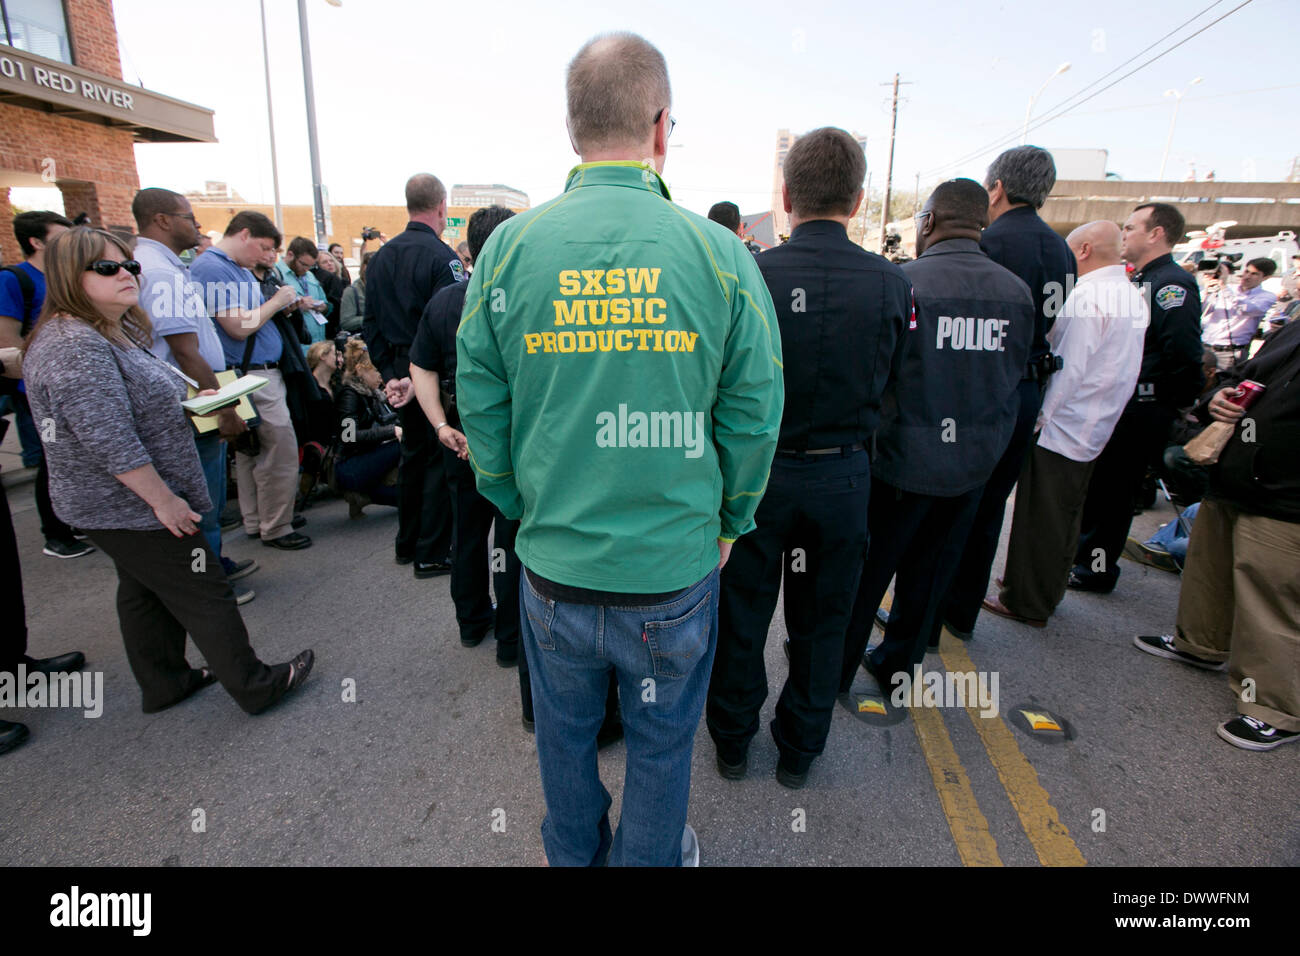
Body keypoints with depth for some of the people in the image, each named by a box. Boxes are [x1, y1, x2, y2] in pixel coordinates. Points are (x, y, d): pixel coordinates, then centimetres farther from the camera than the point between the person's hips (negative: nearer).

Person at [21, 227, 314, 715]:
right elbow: (110, 443, -28)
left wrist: (185, 400, 6)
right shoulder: (75, 346, -24)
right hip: (129, 506, -10)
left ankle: (164, 683, 34)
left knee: (144, 592, 19)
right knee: (204, 595, -1)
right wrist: (164, 500, -23)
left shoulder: (119, 331, 9)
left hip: (122, 504, 10)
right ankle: (256, 687, 12)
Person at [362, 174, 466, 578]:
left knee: (413, 453, 19)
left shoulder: (381, 256, 9)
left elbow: (370, 323, 9)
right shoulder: (442, 257, -14)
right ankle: (432, 554, 9)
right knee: (441, 460, 2)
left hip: (401, 373, 8)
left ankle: (407, 543, 30)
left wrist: (389, 373, 8)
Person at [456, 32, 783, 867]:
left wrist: (527, 509, 13)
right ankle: (653, 859, 48)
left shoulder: (510, 247, -6)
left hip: (554, 564, 2)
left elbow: (480, 407, -1)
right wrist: (729, 521, 10)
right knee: (663, 736, 23)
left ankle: (574, 853, 53)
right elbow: (755, 415, -5)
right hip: (676, 567, -1)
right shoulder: (719, 253, -10)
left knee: (565, 731, 26)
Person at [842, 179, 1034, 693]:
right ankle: (899, 664, 36)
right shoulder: (1018, 291, 1)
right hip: (976, 460, 5)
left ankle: (835, 667, 26)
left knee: (866, 568, 10)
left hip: (903, 456, -5)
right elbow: (1016, 375, 9)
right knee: (930, 569, 19)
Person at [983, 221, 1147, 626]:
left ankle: (1025, 603, 12)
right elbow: (1122, 369, 15)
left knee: (1039, 521, 1)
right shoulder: (1133, 296, 10)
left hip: (1058, 428, -9)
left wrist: (1036, 418, -14)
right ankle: (1048, 593, 32)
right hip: (1093, 429, 9)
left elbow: (1069, 369, -21)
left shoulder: (1087, 296, -18)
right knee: (1065, 520, 18)